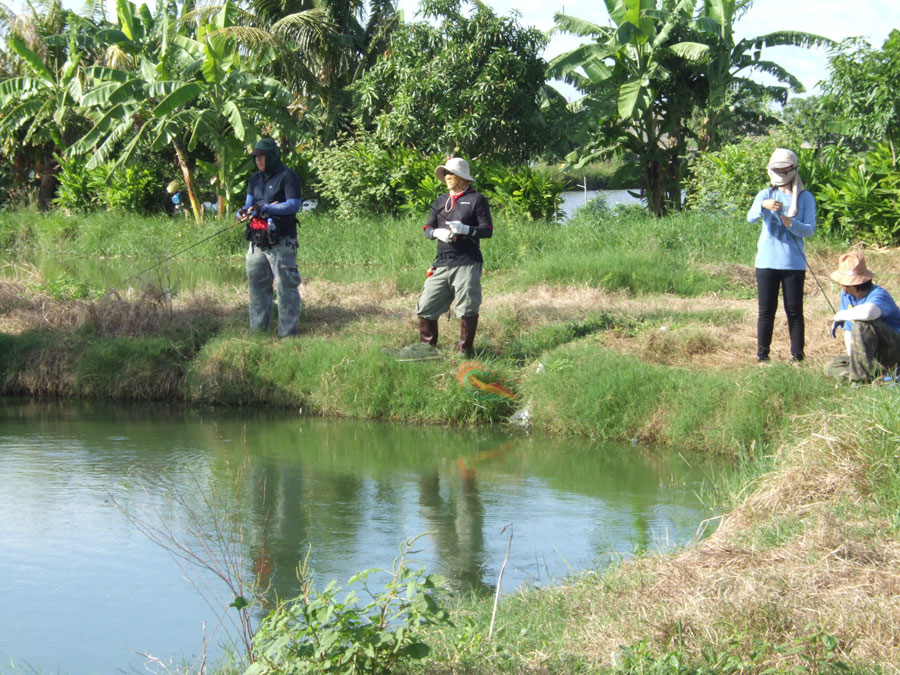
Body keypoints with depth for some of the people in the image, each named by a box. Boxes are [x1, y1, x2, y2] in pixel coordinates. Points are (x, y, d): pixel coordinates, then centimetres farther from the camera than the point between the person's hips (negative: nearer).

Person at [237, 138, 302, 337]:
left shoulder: (287, 176, -5)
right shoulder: (255, 179, 17)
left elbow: (294, 205, -13)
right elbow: (250, 203, 16)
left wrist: (266, 208, -21)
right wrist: (244, 211, -8)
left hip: (281, 241, -8)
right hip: (257, 241, 8)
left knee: (286, 286, -6)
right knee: (257, 284, 11)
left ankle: (288, 331, -2)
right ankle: (257, 329, 20)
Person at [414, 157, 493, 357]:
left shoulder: (476, 199, 2)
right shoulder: (440, 201, 19)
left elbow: (488, 230, -3)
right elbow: (427, 229, 15)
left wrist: (465, 229, -18)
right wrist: (437, 232, -8)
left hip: (467, 263, -5)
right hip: (442, 263, 5)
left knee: (468, 309, -3)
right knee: (426, 306, 3)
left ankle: (464, 351, 7)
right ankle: (426, 346, 15)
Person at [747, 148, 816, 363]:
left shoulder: (805, 198, 4)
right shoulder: (765, 194, 7)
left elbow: (810, 230, -4)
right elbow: (750, 217, -10)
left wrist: (791, 223, -23)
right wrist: (764, 205, -32)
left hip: (793, 263, -1)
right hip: (766, 262, 1)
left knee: (794, 311, 1)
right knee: (766, 310, 3)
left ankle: (797, 356, 6)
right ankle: (762, 355, 8)